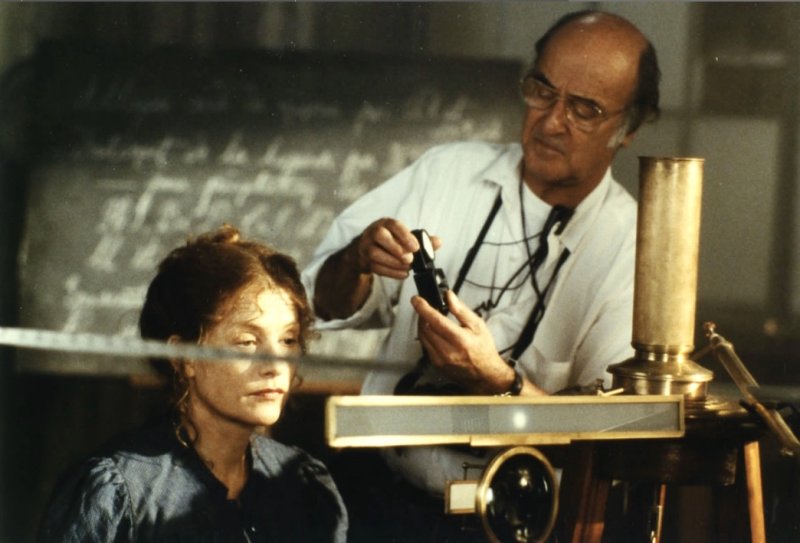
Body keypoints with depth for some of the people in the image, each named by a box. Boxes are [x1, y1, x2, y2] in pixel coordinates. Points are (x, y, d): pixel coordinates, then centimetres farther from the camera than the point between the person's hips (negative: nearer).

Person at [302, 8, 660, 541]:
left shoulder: (632, 249, -4)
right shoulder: (445, 170, 7)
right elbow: (329, 307, 11)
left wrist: (497, 381, -24)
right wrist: (357, 262, -12)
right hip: (376, 480, 2)